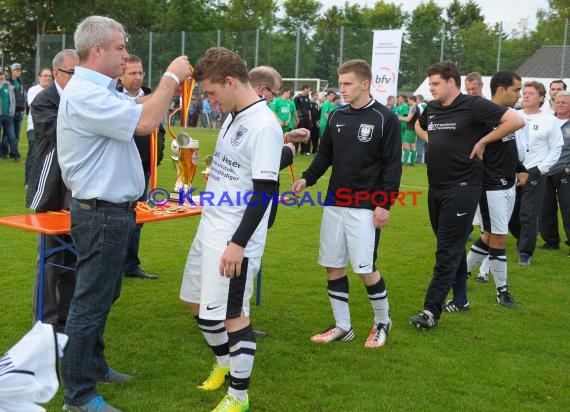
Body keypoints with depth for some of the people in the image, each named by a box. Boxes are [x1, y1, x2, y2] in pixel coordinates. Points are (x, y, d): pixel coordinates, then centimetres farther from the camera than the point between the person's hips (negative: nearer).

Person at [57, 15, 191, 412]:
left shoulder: (98, 90, 12)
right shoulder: (84, 94, -22)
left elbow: (138, 106, 23)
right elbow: (144, 121, -29)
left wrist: (174, 83, 8)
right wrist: (171, 77, -17)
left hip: (111, 211, 11)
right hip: (101, 214, -11)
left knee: (103, 295, 21)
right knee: (91, 302, -2)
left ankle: (94, 366, 36)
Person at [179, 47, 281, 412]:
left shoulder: (264, 126, -19)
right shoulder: (234, 116, 10)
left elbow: (265, 191, -23)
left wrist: (239, 242, -23)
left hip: (234, 238, -10)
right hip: (209, 228, 10)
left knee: (232, 313, -1)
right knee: (197, 303, 19)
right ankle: (224, 363, 40)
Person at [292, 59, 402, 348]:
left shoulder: (385, 118, -7)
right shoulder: (336, 116, 8)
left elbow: (393, 165, -9)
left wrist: (385, 204, -14)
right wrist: (307, 178, -2)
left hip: (365, 207, -6)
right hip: (334, 204, 6)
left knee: (366, 269, -4)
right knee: (333, 266, 7)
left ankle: (382, 322, 21)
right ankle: (342, 327, 21)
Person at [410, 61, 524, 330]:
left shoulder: (474, 105, -11)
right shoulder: (432, 108, 9)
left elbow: (516, 121, -16)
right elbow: (419, 126, 32)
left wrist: (482, 141, -12)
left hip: (461, 187, -7)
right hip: (436, 187, 7)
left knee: (448, 250, -6)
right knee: (451, 246, 17)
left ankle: (432, 310, -5)